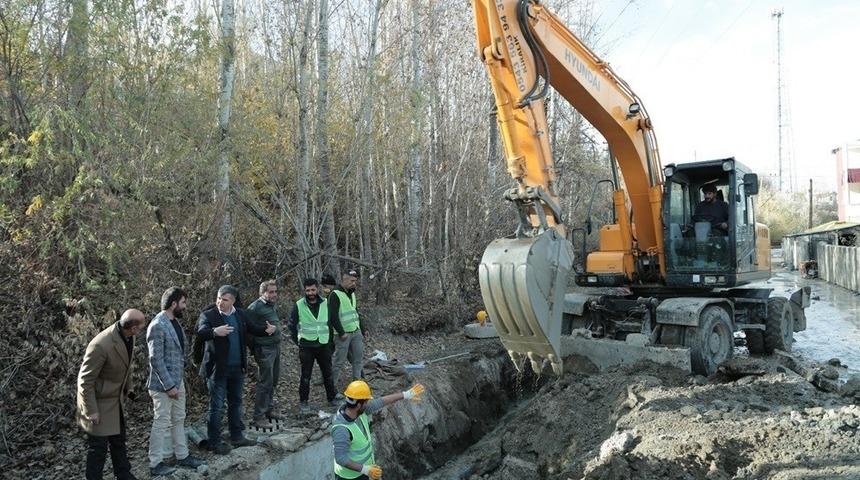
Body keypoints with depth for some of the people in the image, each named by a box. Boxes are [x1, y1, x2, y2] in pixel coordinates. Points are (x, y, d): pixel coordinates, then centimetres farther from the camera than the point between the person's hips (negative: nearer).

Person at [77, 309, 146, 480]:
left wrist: (128, 389, 17)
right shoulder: (101, 345, -33)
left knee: (119, 441, 21)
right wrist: (91, 411, -20)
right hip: (99, 401, -8)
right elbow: (85, 381, -25)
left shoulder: (129, 337, -9)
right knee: (98, 447, 5)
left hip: (117, 399, 8)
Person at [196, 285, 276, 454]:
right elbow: (200, 332, -26)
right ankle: (214, 442, 15)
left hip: (237, 368, 5)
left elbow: (253, 329, 7)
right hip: (217, 369, -5)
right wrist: (214, 332, -47)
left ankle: (237, 436, 32)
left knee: (236, 403, 18)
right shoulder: (208, 315, -11)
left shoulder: (241, 314, 5)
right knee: (217, 407, 3)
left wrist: (269, 330, -13)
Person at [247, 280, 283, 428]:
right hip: (264, 349, -9)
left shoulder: (273, 305, 10)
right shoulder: (255, 307, -16)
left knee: (274, 380, 17)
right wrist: (254, 349, -12)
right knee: (265, 382, -4)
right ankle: (259, 417, 4)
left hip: (276, 346, 9)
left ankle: (269, 409, 31)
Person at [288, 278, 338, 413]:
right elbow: (292, 325, 3)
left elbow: (331, 322, 12)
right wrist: (297, 341, 3)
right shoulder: (299, 305, -8)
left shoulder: (325, 304, 0)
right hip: (306, 347, -3)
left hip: (323, 345, 3)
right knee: (306, 375, 5)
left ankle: (332, 398, 27)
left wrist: (330, 340, 10)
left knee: (328, 373, 12)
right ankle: (303, 402, 19)